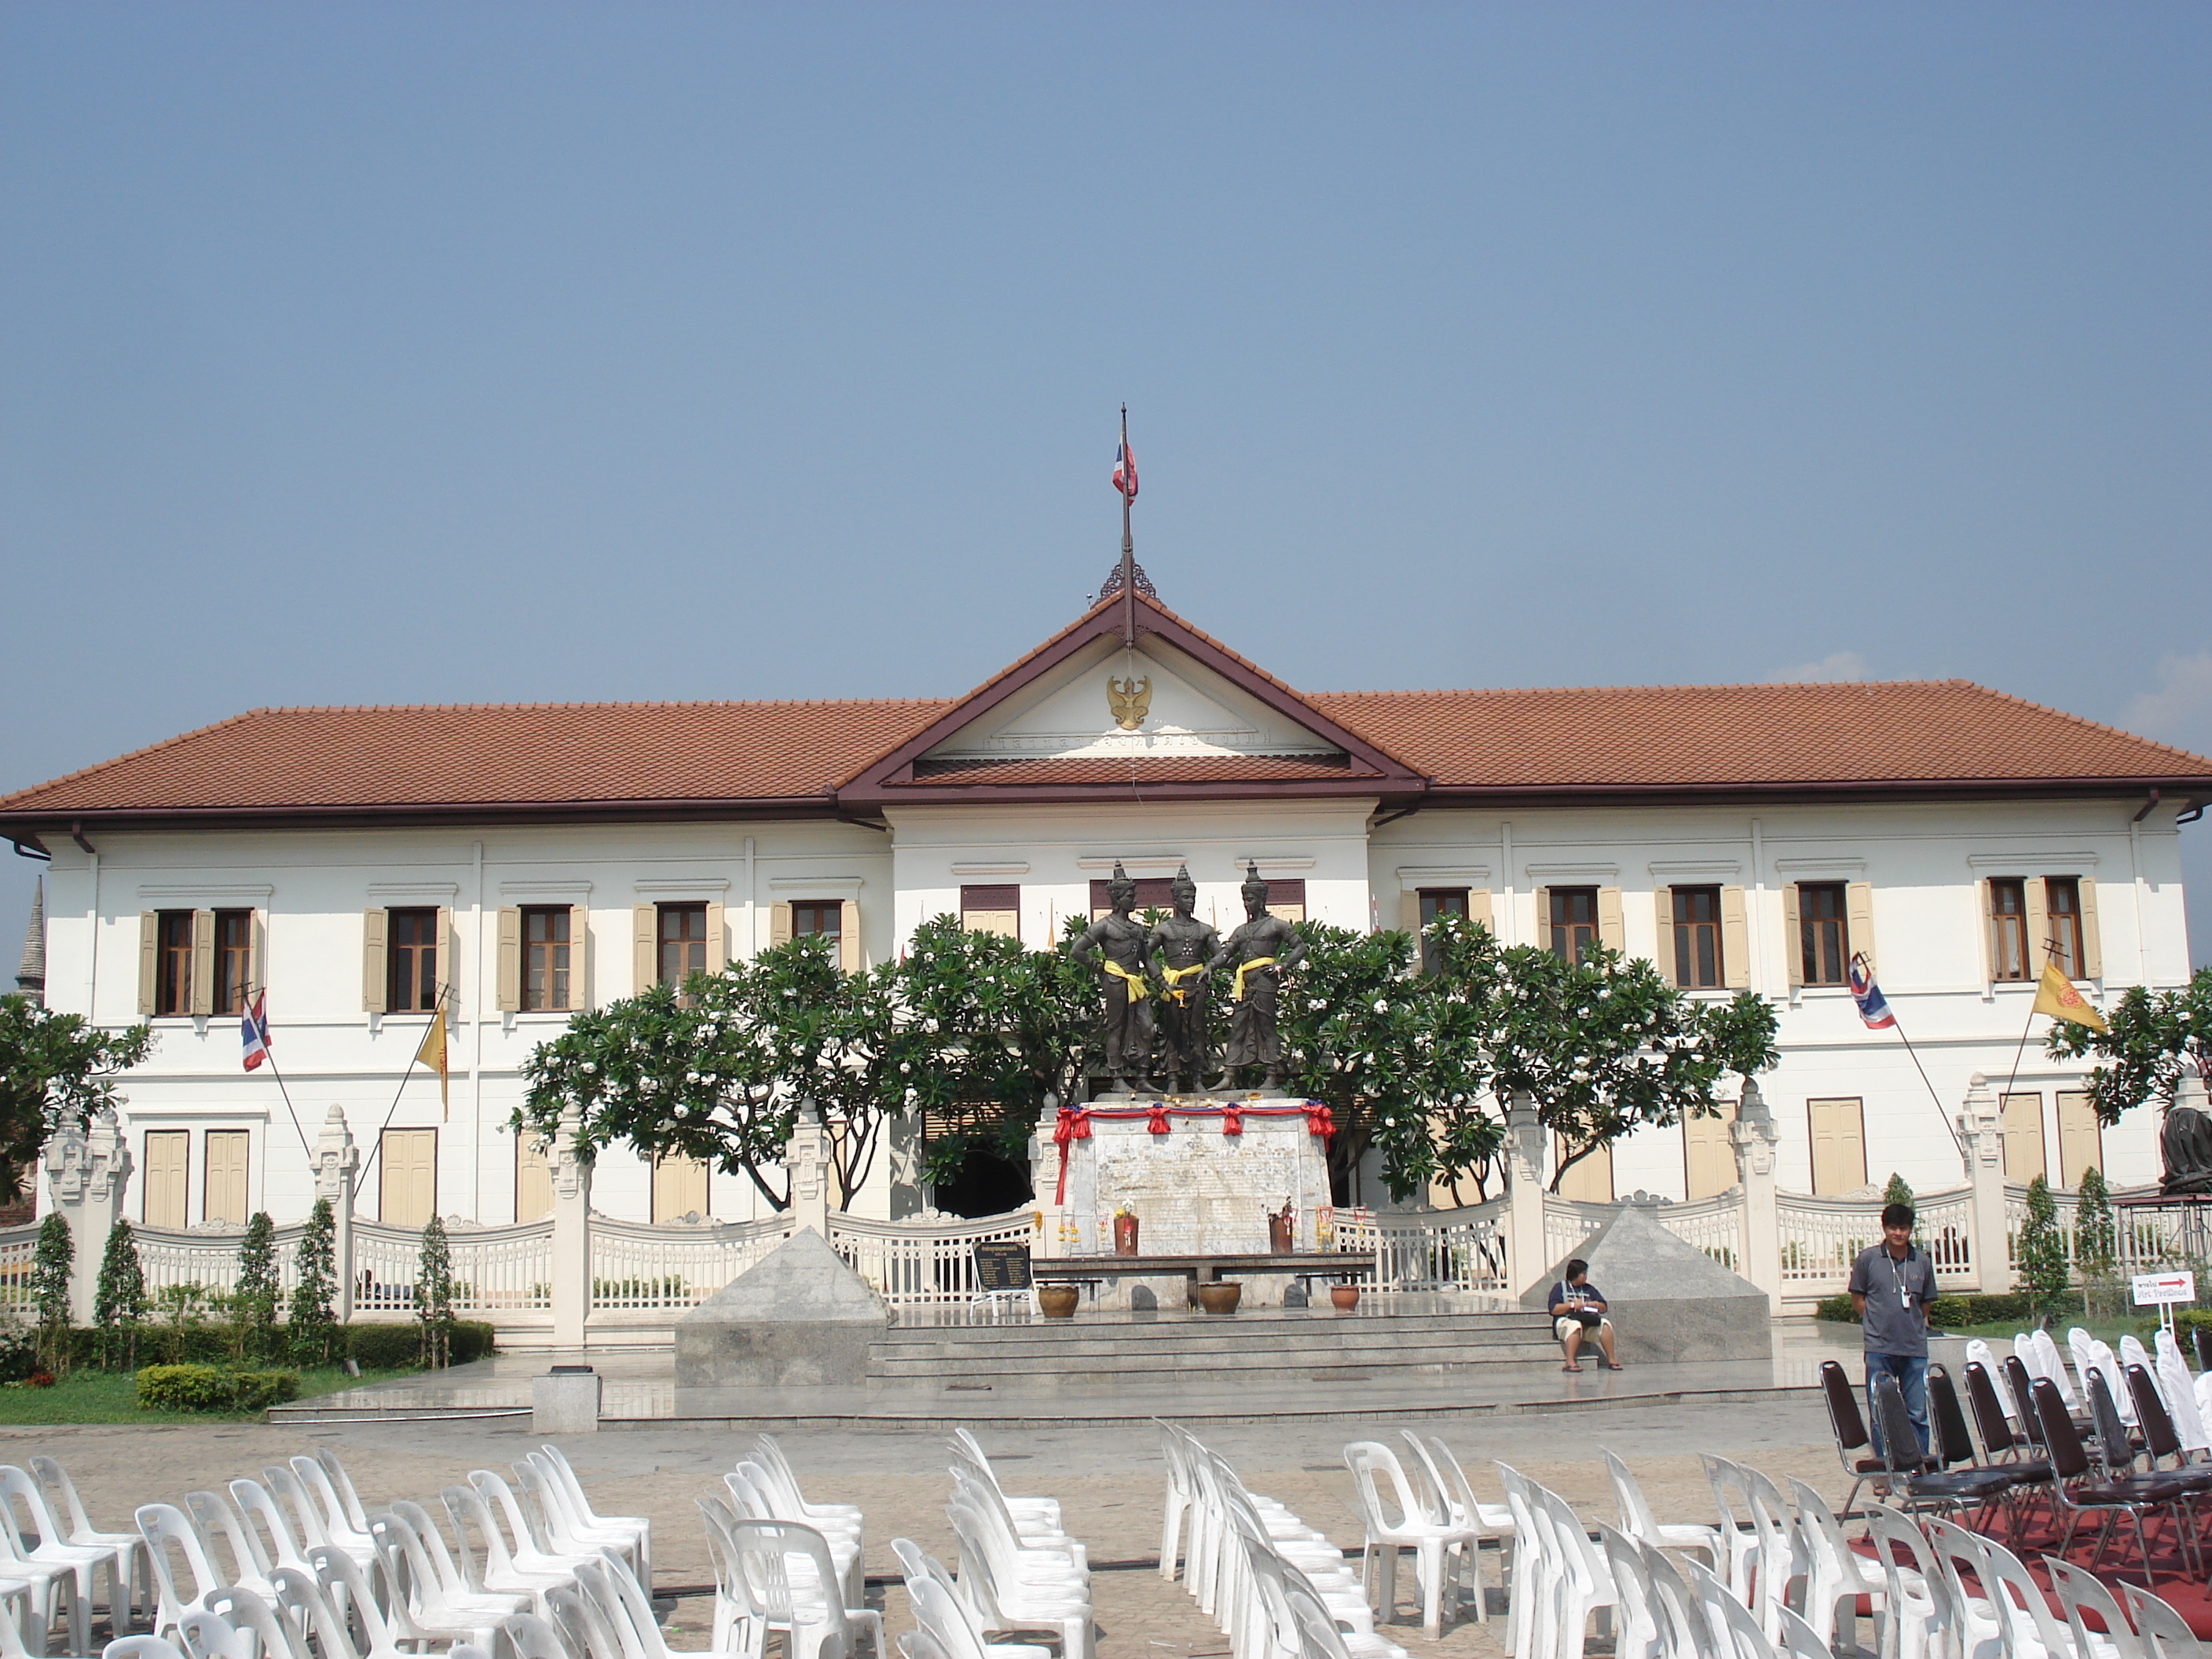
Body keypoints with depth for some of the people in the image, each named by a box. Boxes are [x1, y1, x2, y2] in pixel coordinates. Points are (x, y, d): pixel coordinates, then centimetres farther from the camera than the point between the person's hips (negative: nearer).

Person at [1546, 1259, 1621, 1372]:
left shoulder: (1589, 1289, 23)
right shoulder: (1560, 1287, 8)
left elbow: (1604, 1308, 20)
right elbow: (1554, 1309, -5)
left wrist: (1596, 1305, -3)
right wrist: (1572, 1305, -14)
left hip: (1588, 1323, 5)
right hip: (1565, 1321, -5)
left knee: (1605, 1324, -23)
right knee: (1575, 1325, -40)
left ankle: (1611, 1360, -24)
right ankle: (1570, 1362, -47)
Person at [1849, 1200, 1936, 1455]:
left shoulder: (1922, 1261, 7)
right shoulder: (1868, 1258, 1)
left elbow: (1925, 1305, 17)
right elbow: (1857, 1300, 7)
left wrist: (1912, 1325, 9)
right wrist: (1879, 1323, 2)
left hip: (1914, 1349, 2)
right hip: (1879, 1348, -2)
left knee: (1918, 1413, 3)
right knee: (1880, 1415, 2)